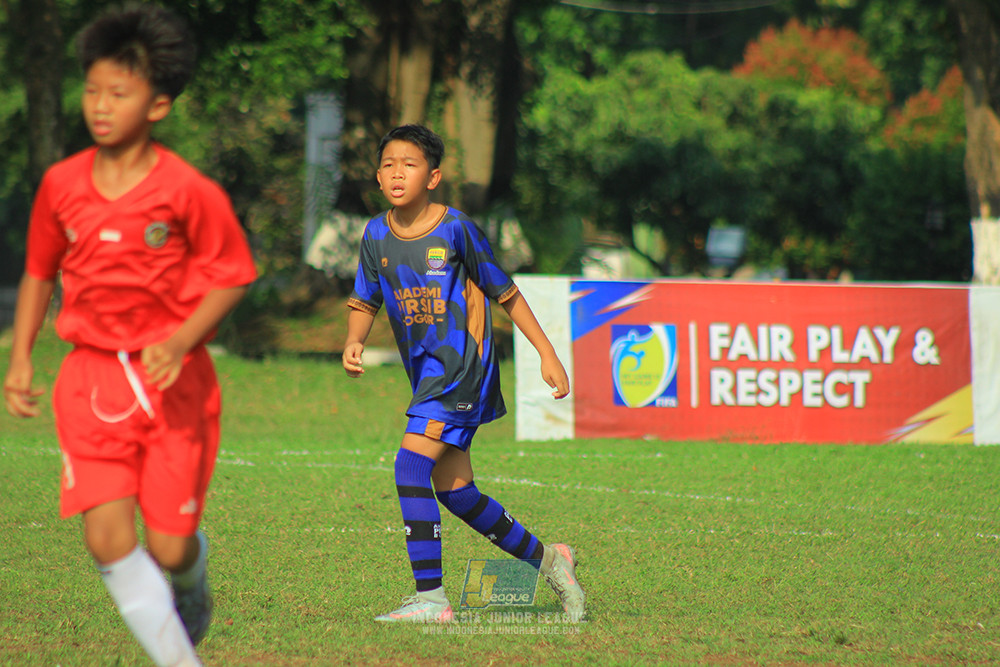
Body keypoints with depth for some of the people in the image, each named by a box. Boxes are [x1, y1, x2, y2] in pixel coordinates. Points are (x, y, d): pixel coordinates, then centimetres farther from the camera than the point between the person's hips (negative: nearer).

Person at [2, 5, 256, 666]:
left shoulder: (189, 191, -11)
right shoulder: (61, 185, 0)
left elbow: (231, 277, -4)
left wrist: (180, 343, -18)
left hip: (173, 381, -2)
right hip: (91, 376, 2)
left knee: (170, 547, 1)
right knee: (108, 536, -14)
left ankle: (195, 577, 40)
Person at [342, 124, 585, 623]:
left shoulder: (456, 230, -10)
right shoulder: (377, 236, 5)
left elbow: (504, 293, -2)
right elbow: (365, 302, 15)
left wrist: (548, 354, -1)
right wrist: (353, 342, -7)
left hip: (462, 362, -7)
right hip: (425, 371, 7)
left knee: (411, 465, -20)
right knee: (454, 491, 9)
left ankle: (430, 597, -18)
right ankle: (545, 558, 28)